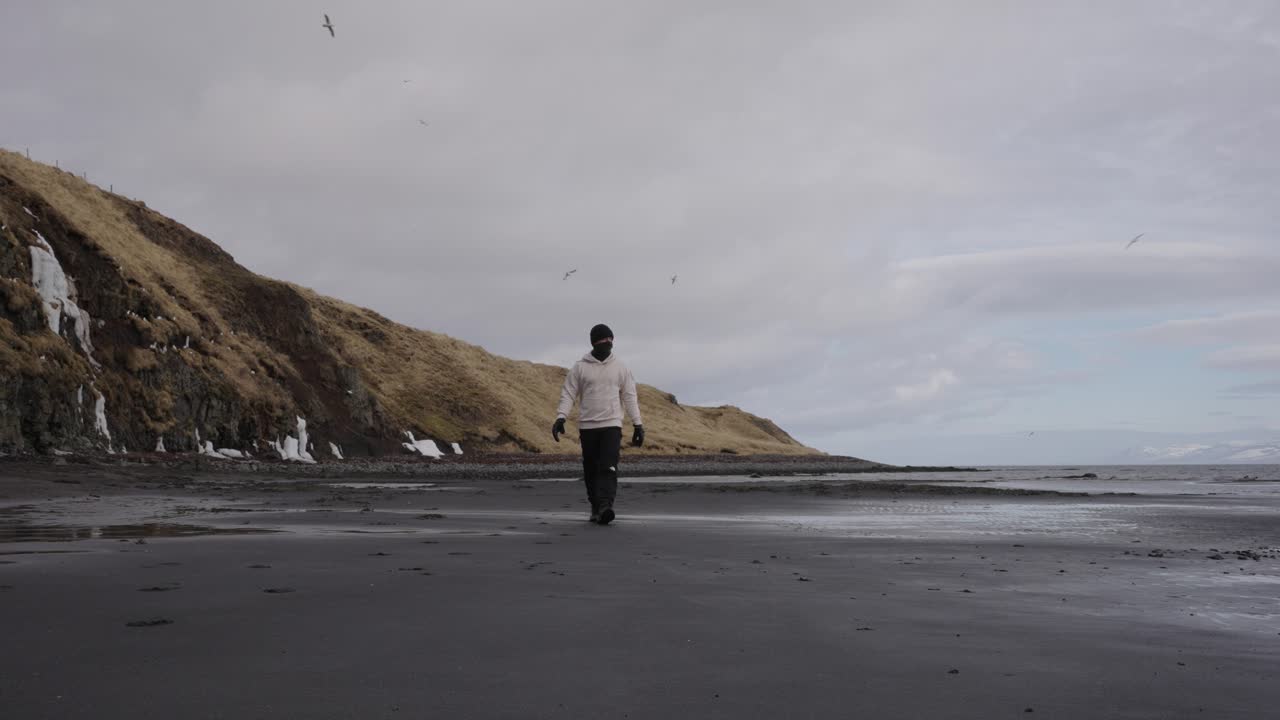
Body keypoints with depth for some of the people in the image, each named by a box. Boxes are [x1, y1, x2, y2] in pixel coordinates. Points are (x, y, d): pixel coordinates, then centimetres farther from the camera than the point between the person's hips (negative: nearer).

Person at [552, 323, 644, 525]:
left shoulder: (620, 367, 6)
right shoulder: (580, 367, 3)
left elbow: (630, 397, 8)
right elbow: (568, 394, 1)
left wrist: (638, 424, 3)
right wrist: (560, 417, -13)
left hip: (612, 425, -1)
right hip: (587, 426, 1)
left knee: (608, 468, -16)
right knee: (591, 470, 6)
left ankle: (605, 507, -25)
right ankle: (596, 507, 19)